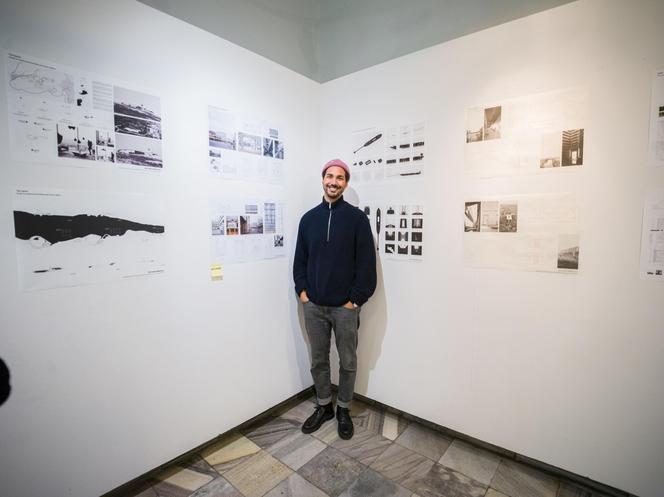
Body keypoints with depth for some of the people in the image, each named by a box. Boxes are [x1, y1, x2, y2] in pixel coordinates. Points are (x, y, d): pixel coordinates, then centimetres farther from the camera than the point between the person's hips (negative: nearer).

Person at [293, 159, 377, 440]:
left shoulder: (356, 218, -5)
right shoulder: (309, 218, 7)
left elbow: (366, 263, -8)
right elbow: (300, 259, 11)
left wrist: (356, 299, -11)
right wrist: (302, 290, 0)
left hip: (345, 307, -3)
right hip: (313, 306, 3)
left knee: (347, 362, 12)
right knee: (318, 360, 16)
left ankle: (344, 410, 34)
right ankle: (323, 406, 37)